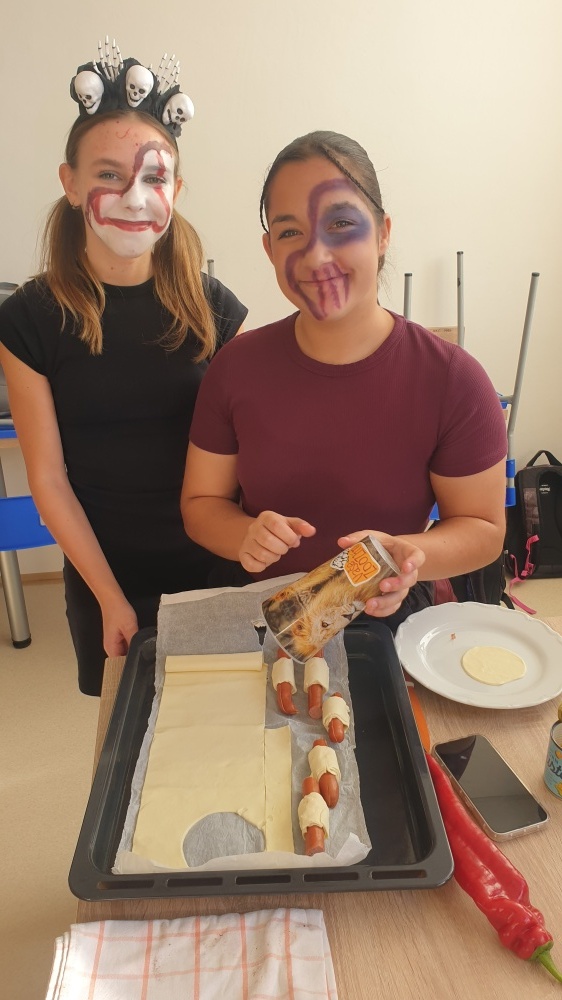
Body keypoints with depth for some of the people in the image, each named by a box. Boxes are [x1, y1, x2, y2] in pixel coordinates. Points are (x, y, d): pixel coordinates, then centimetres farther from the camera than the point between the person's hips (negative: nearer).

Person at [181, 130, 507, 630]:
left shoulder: (453, 379, -14)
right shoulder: (235, 367, -6)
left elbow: (483, 527, -4)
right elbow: (200, 503, 2)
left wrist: (408, 556, -24)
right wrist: (247, 536, -19)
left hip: (392, 624, -1)